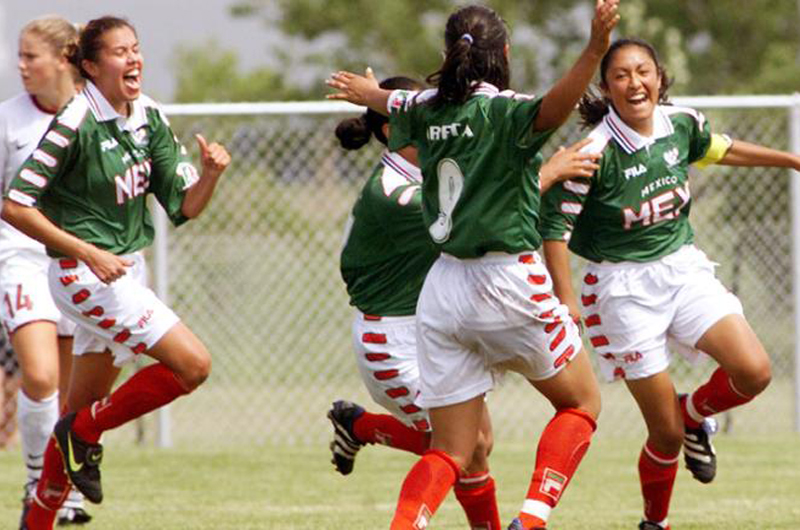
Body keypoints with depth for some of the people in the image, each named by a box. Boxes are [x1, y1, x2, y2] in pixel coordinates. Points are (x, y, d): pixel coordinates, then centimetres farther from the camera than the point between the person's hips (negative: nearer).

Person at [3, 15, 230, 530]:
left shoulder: (150, 118, 5)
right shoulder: (76, 124, -17)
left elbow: (183, 206, 7)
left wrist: (211, 173, -14)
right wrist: (87, 253, -21)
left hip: (125, 271, 8)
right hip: (83, 274, -8)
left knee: (84, 408, 14)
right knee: (193, 363, -17)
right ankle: (87, 432, 0)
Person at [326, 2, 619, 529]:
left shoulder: (427, 110, 7)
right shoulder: (502, 111, -12)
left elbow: (391, 102, 31)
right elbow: (551, 109, -35)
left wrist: (365, 90, 55)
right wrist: (594, 52, -50)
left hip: (443, 288, 6)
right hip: (508, 281, -6)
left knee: (451, 452, 9)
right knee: (582, 403, 15)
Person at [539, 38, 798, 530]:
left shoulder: (682, 124, -3)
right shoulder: (596, 152, -19)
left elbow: (721, 149, 20)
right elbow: (555, 223, -12)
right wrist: (566, 298, -17)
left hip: (684, 268, 5)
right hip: (624, 286, -5)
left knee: (754, 372, -16)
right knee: (666, 435, -4)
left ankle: (693, 415, 17)